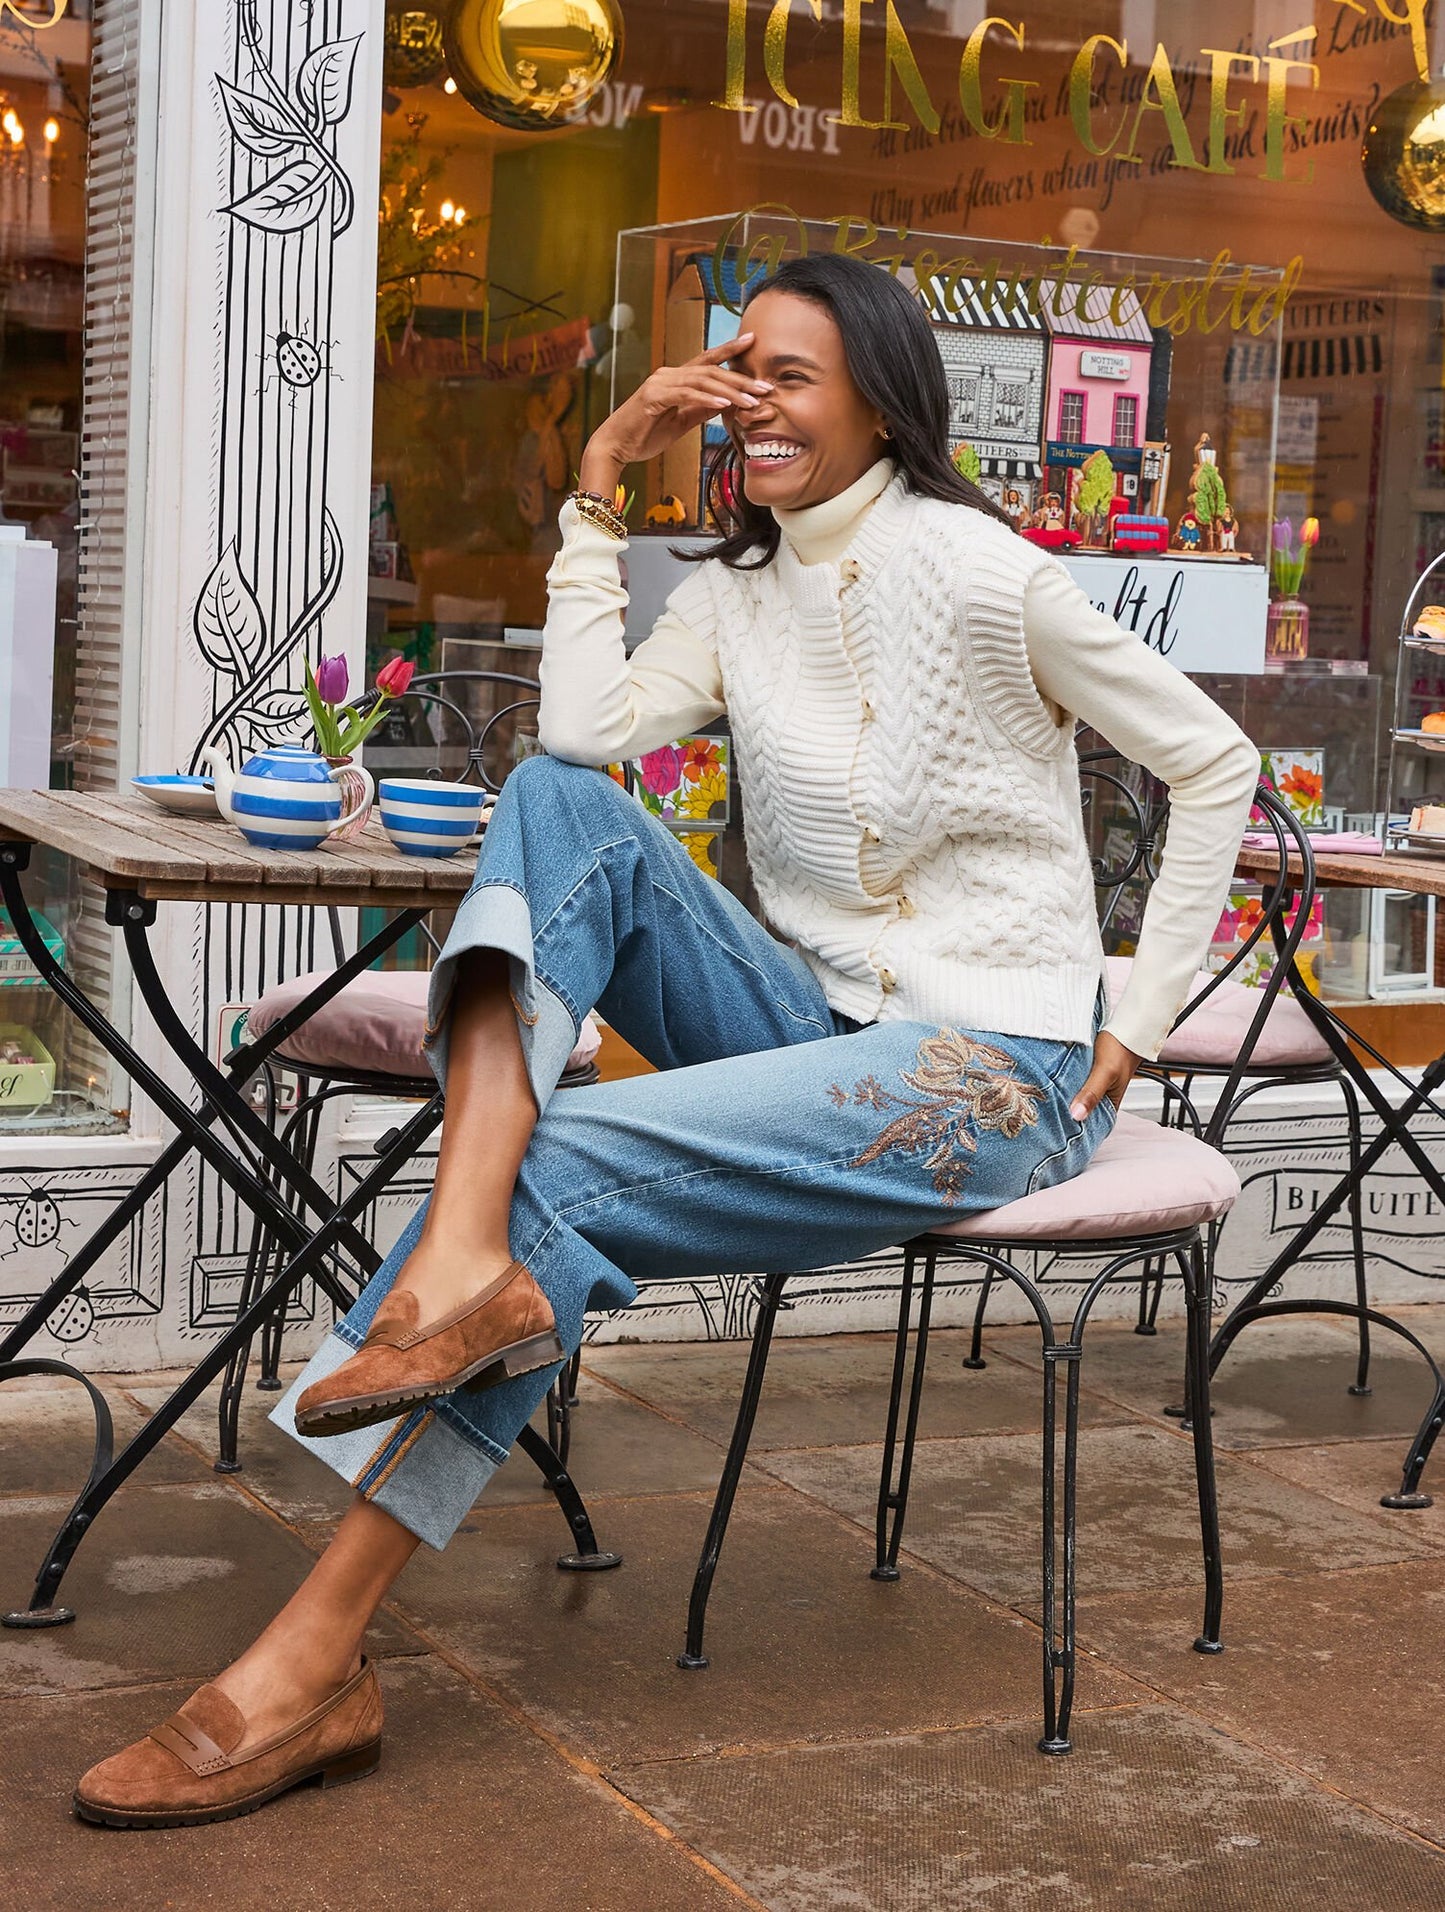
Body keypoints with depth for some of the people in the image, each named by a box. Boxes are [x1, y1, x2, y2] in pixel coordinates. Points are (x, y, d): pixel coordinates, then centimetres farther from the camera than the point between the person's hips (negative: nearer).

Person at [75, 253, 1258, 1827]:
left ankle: (314, 1663, -26)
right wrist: (599, 486, -4)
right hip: (816, 1024, 6)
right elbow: (587, 732, -7)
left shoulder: (977, 571, -7)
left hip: (998, 1071, -6)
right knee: (560, 806, -16)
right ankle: (465, 1262, -37)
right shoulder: (738, 590, 12)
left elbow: (1215, 766, -1)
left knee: (562, 1168, -25)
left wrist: (1137, 1027, -3)